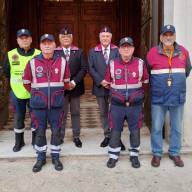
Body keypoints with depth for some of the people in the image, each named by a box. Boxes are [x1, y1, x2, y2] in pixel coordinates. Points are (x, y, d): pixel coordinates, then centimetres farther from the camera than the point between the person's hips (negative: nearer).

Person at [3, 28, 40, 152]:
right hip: (17, 93, 1)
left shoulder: (38, 54, -8)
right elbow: (6, 72, 9)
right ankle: (19, 142, 27)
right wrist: (16, 83, 12)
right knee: (18, 118, 11)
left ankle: (35, 140, 28)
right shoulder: (10, 55, -5)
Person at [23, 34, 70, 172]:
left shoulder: (62, 62, -2)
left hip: (57, 104, 0)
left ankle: (56, 157, 25)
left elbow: (66, 81, 11)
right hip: (38, 104, 0)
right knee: (40, 132, 9)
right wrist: (37, 94, 12)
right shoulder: (33, 63, -4)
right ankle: (41, 158, 25)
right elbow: (26, 82, 8)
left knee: (56, 131, 8)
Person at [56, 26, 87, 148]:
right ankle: (60, 137, 15)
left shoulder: (79, 52, 6)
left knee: (76, 113, 8)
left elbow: (84, 68, -1)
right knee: (62, 113, 5)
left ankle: (76, 137, 17)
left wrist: (74, 82, -13)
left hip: (75, 87, 2)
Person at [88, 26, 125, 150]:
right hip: (100, 87, 2)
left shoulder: (117, 51, 3)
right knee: (103, 113, 11)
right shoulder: (93, 52, 7)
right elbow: (91, 68, -1)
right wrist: (100, 81, -12)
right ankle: (107, 136, 22)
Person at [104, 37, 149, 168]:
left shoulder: (140, 64, -3)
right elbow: (107, 83, 11)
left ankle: (134, 155, 27)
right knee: (115, 131, 8)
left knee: (135, 131, 9)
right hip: (117, 105, 0)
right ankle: (113, 156, 23)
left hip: (135, 106, 0)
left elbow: (145, 82, 10)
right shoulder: (112, 64, -2)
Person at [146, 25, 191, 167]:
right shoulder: (153, 52, -5)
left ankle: (175, 153, 28)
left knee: (177, 127, 11)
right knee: (156, 127, 7)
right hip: (158, 98, -1)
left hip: (178, 97, 2)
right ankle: (157, 153, 23)